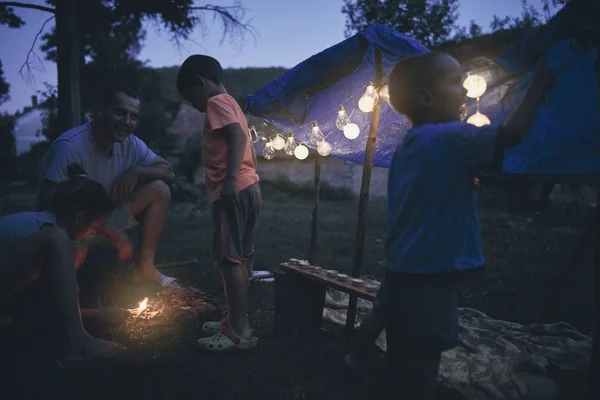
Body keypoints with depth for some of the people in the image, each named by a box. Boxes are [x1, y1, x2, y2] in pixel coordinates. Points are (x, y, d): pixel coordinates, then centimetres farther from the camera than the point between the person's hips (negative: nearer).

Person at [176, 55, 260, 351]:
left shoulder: (216, 102, -3)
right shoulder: (231, 104, 26)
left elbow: (237, 138, -19)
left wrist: (229, 180, -28)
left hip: (234, 189, -10)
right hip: (248, 187, 10)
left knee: (228, 259, -10)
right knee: (241, 259, 11)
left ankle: (239, 332, -9)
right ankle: (237, 322, 18)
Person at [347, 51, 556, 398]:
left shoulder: (408, 145, 11)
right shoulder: (450, 137, -14)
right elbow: (512, 134, -17)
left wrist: (464, 183, 17)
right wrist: (541, 83, -5)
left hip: (403, 272, 8)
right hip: (431, 278, -8)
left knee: (400, 367, 17)